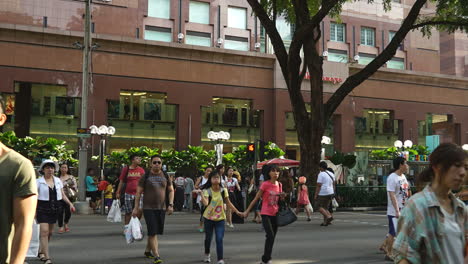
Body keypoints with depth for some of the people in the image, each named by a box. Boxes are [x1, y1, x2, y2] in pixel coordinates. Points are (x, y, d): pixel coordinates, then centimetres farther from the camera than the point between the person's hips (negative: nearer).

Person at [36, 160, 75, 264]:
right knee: (44, 231, -12)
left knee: (50, 232, 13)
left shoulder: (58, 180, 9)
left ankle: (41, 252, 35)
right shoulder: (39, 182, -4)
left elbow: (63, 195, 13)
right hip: (42, 208, -5)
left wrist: (70, 204, 0)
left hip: (54, 208, 5)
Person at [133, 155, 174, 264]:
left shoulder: (165, 176, 8)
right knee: (153, 232, -11)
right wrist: (136, 207, -3)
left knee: (155, 232, 12)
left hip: (162, 208, 4)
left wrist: (170, 204, 0)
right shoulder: (145, 177, -1)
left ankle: (147, 250, 32)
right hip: (148, 208, -4)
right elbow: (138, 192, 1)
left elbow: (171, 190, 11)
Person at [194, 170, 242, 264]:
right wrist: (201, 194, -37)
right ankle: (207, 254, 41)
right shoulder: (207, 191, -12)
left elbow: (228, 203, 4)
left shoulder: (223, 191, -5)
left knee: (219, 239, -8)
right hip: (208, 218, 0)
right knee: (208, 238, 15)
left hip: (220, 218, 0)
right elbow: (205, 203, -27)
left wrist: (237, 211, 3)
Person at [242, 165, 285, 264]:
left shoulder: (279, 185, 5)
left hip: (275, 214, 6)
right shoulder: (265, 184, -11)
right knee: (270, 236, -16)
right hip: (266, 214, -6)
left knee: (272, 237, 11)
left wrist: (283, 196, -6)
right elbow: (256, 198, -6)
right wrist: (247, 211, -5)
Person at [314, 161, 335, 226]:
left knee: (318, 206, 4)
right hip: (330, 193, 8)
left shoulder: (321, 174, -12)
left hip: (323, 193, -8)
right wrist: (333, 193, 19)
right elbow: (333, 185, 14)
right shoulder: (331, 174, 11)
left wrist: (315, 195, -13)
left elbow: (318, 186, -16)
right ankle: (325, 222, 6)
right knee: (325, 207, 14)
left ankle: (329, 217, -11)